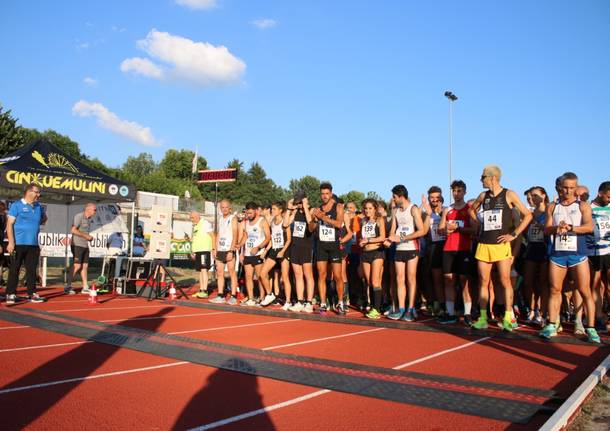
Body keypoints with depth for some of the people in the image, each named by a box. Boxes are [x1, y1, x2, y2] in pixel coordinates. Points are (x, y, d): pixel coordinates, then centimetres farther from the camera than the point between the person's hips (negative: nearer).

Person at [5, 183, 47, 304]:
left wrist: (36, 223, 6)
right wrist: (11, 242, -13)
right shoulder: (17, 205, -2)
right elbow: (9, 224, -6)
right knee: (14, 269, 2)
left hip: (33, 244, 4)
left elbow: (44, 219, 28)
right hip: (18, 244, -4)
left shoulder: (39, 207, 11)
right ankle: (11, 294, 10)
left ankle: (32, 293, 13)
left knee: (32, 270, 7)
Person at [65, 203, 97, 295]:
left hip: (85, 245, 8)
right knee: (77, 266, -11)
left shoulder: (89, 219, 16)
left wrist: (89, 237, 8)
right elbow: (73, 230, -19)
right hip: (77, 245, -8)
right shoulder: (79, 216, -10)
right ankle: (68, 287, -3)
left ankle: (85, 288, 11)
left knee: (85, 266, 7)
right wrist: (86, 236, -16)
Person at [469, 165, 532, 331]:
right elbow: (472, 210, 27)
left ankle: (508, 318, 7)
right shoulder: (483, 196, 9)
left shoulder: (509, 195, -3)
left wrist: (514, 234, -7)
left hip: (501, 245, -4)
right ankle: (483, 318, 11)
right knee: (483, 282, 5)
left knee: (505, 282, -1)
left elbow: (528, 215, -2)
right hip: (483, 245, 4)